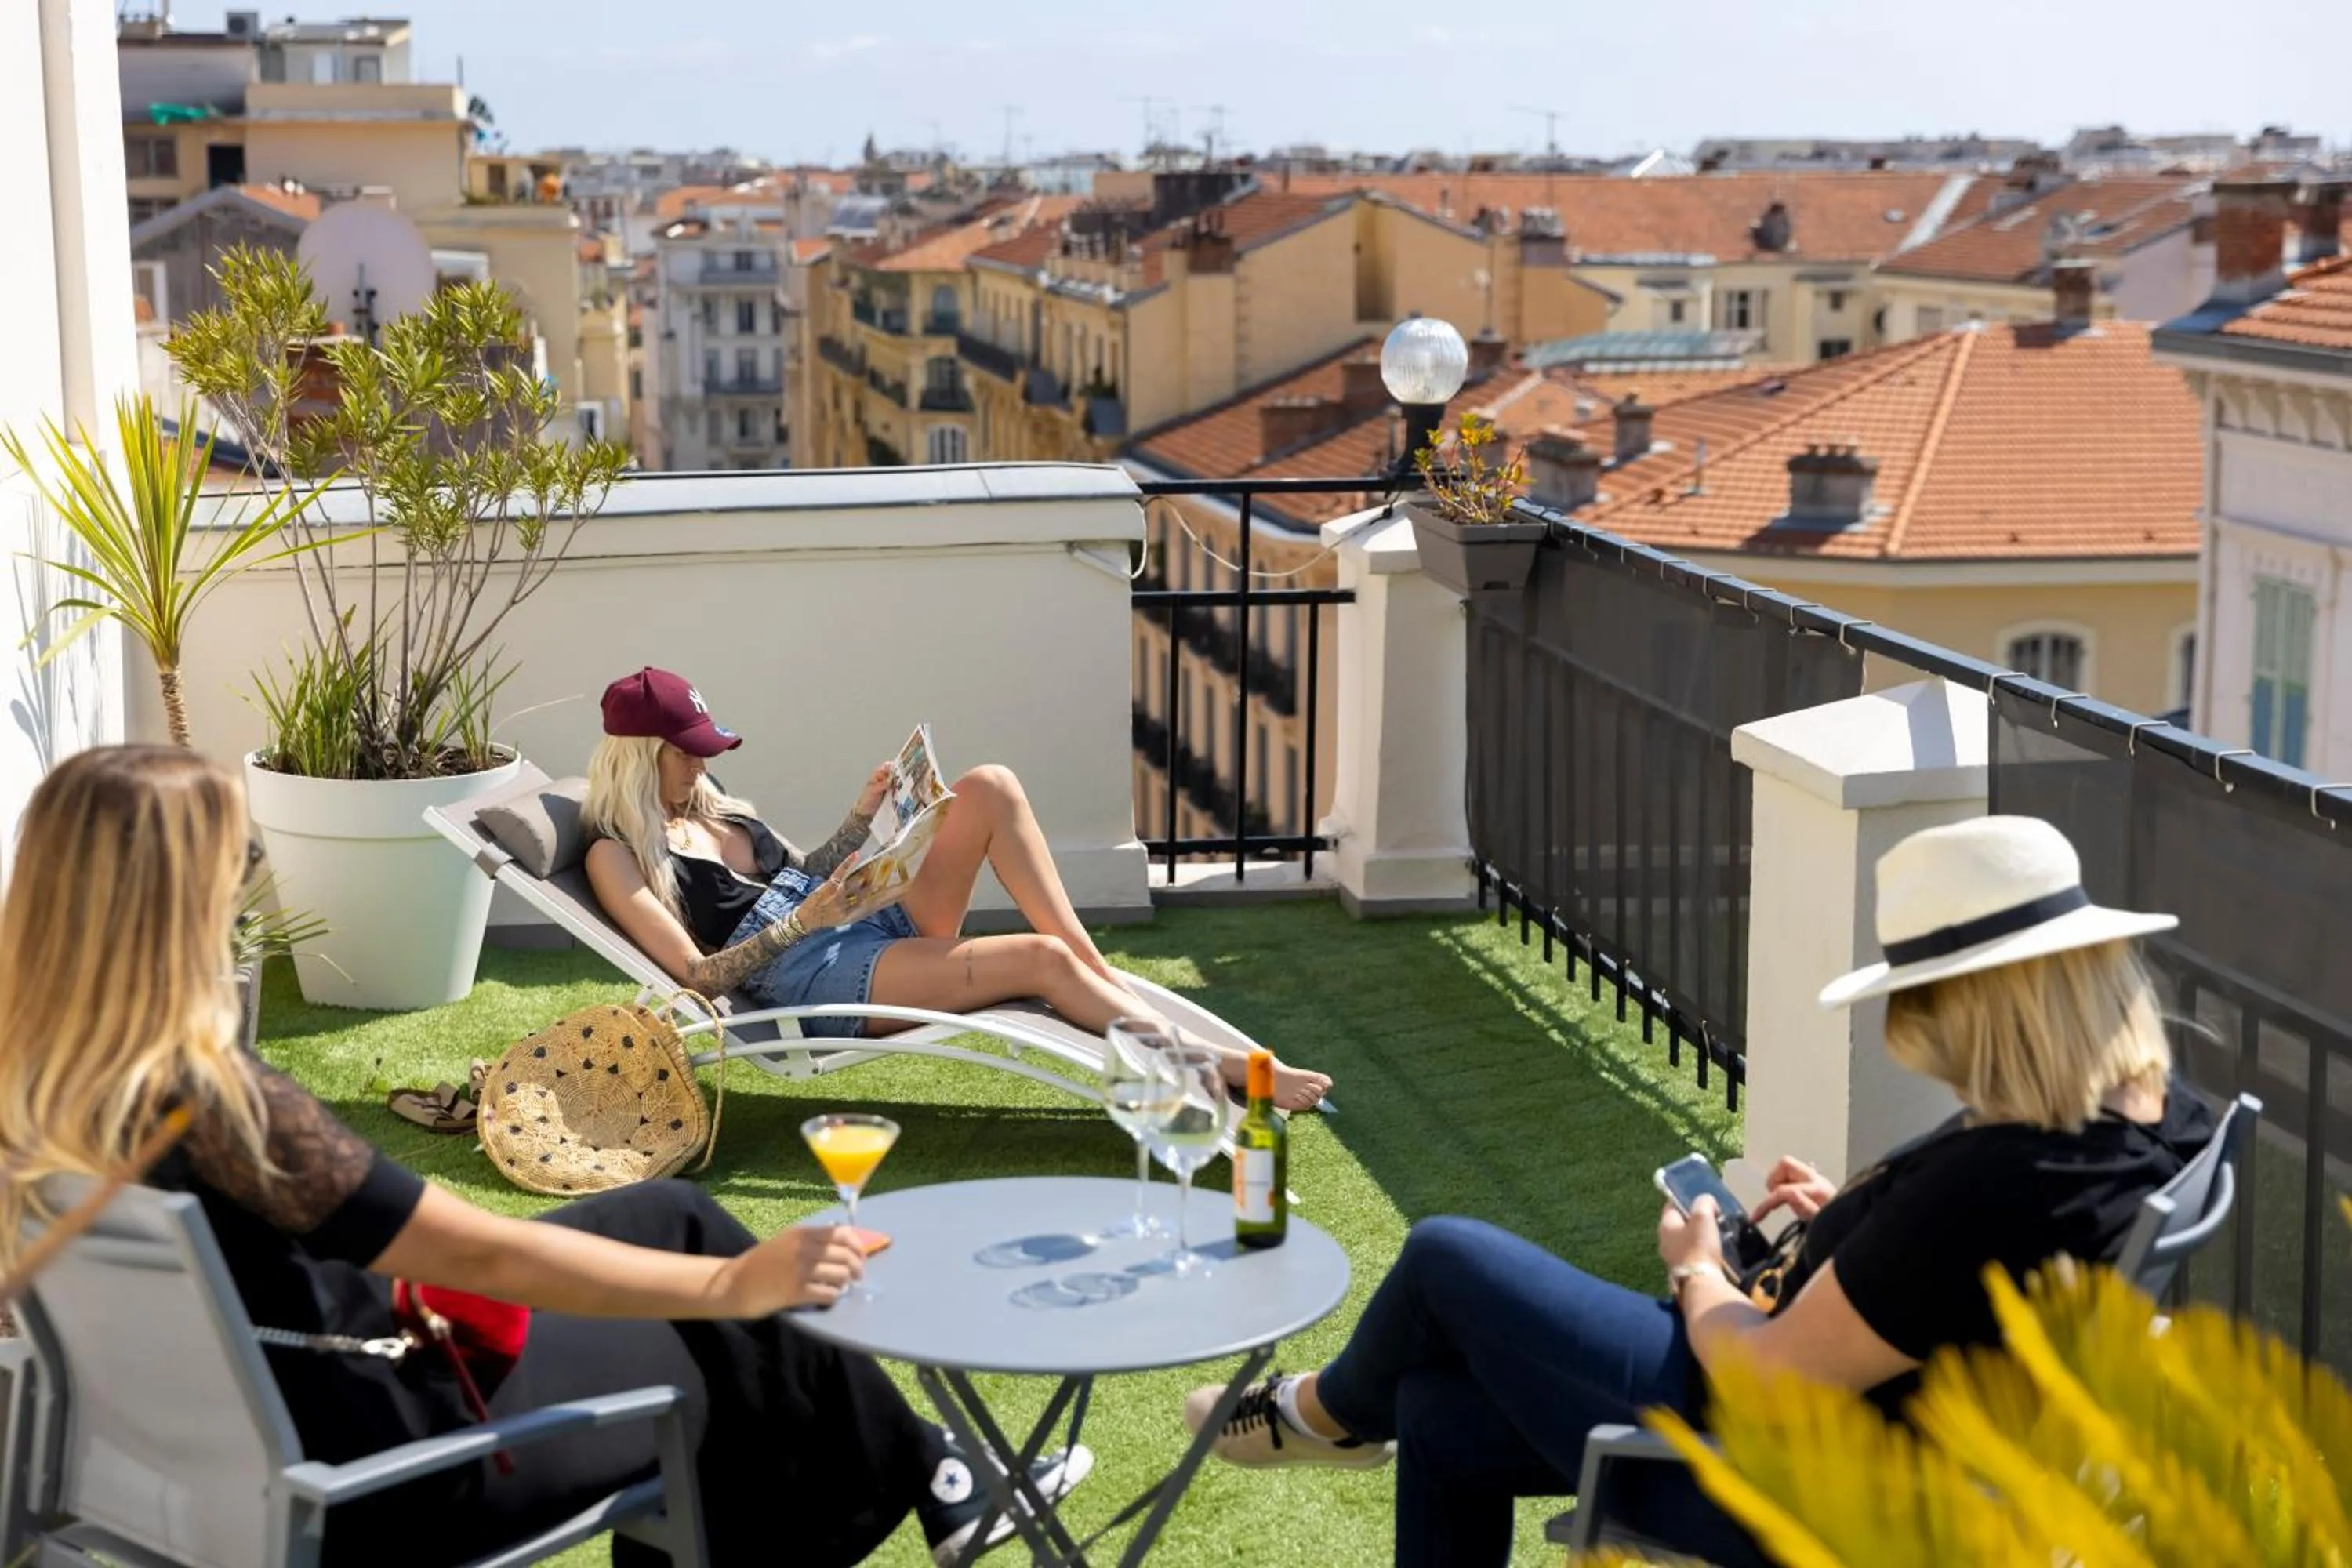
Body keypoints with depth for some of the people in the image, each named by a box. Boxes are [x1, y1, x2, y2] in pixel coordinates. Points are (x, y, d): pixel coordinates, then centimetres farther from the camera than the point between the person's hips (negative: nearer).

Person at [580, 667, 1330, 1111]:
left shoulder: (713, 811, 22)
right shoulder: (617, 856, -2)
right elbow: (699, 974, -11)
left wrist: (862, 815, 10)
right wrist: (802, 923, -21)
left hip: (877, 921, 9)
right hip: (817, 980, -8)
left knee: (989, 787, -14)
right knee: (1040, 959, -26)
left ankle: (1102, 969, -14)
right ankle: (1222, 1068, -20)